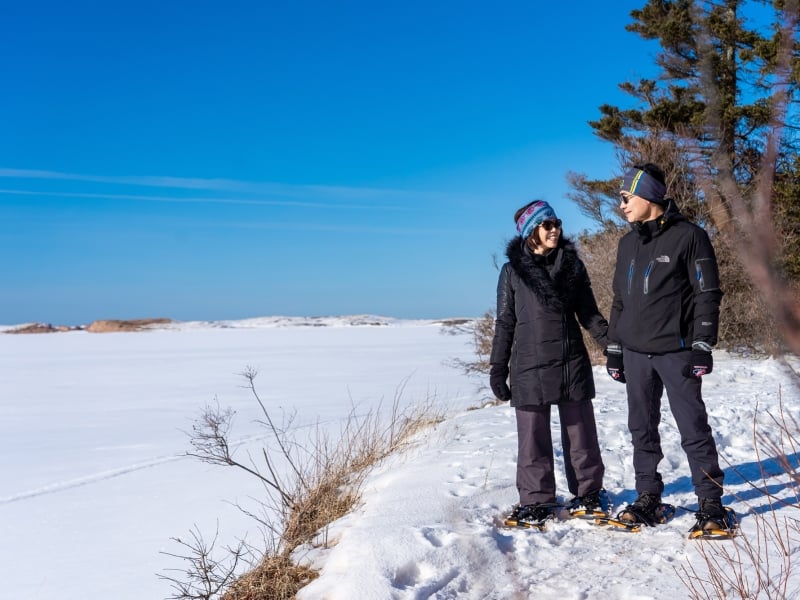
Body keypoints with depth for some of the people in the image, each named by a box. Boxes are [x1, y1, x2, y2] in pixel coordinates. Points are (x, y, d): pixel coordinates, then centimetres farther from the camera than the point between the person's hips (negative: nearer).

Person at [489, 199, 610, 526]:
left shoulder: (573, 265, 6)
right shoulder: (513, 271, 2)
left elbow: (589, 313, 10)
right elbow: (505, 323, 5)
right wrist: (498, 369, 2)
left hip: (572, 364, 2)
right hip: (530, 367, -1)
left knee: (581, 432, 8)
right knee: (533, 437, 3)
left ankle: (588, 493, 23)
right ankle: (536, 500, 15)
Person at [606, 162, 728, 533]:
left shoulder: (689, 237, -5)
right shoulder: (628, 243, 14)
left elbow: (707, 294, -7)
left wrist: (702, 346, -13)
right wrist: (613, 348, 15)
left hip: (676, 352, -6)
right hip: (635, 353, 6)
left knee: (693, 429, -3)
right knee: (642, 430, 9)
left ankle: (710, 503, 7)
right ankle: (648, 497, 19)